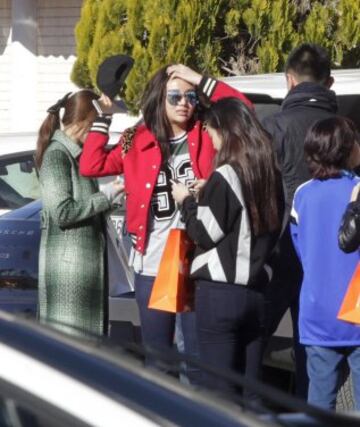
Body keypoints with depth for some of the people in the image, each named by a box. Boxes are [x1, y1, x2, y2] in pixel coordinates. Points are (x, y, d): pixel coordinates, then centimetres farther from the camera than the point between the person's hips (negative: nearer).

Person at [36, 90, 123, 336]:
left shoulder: (77, 154, 15)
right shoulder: (57, 155, -12)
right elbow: (62, 212, -18)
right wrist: (106, 196, -13)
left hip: (87, 259, 9)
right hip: (68, 262, -9)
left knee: (90, 337, 8)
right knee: (69, 337, -8)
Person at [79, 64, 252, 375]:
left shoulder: (208, 136, 3)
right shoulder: (139, 142, 7)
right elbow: (91, 166, -1)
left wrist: (200, 81, -9)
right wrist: (103, 118, -1)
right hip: (153, 267, 2)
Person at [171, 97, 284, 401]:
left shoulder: (224, 177, -12)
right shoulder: (271, 176, 9)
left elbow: (205, 234, -11)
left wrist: (187, 202, 7)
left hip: (220, 293, -7)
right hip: (257, 291, 7)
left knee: (219, 388, -4)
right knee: (251, 389, 9)